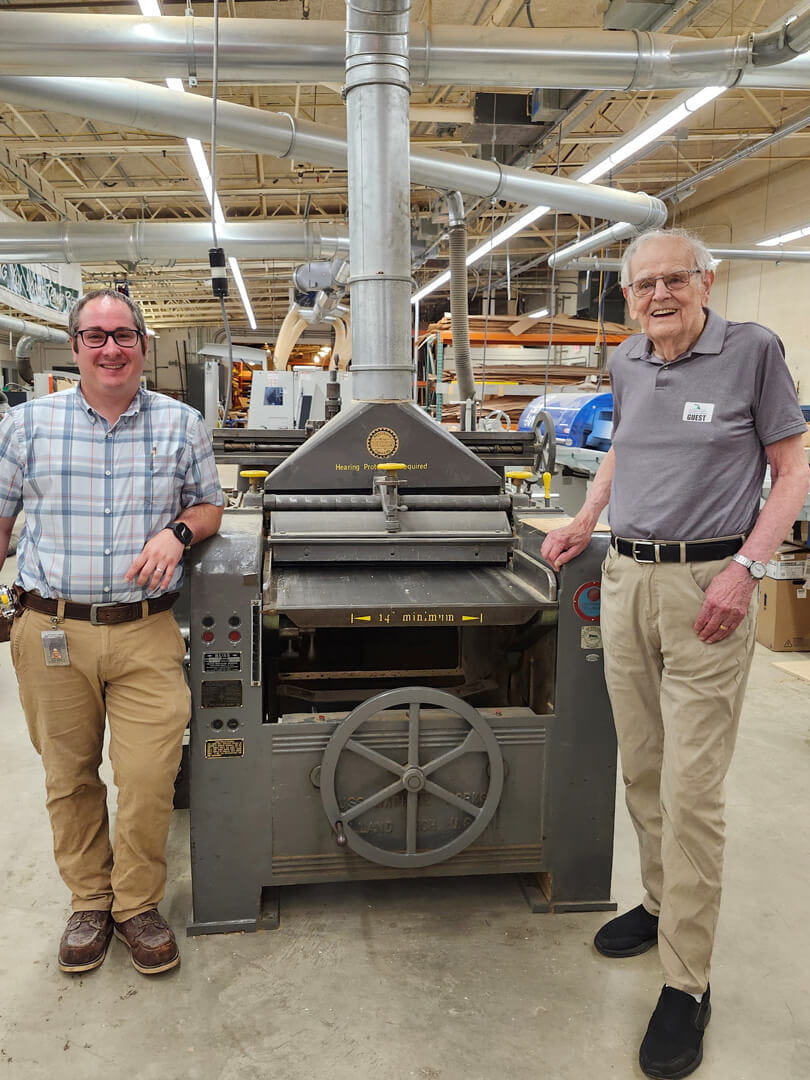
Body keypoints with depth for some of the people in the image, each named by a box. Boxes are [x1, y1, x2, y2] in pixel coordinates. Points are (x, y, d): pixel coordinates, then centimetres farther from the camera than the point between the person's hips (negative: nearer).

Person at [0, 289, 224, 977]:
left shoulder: (182, 424, 4)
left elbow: (209, 506, 13)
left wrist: (177, 532, -9)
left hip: (146, 635, 0)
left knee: (150, 779, -1)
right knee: (69, 777, 13)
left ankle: (138, 904, 24)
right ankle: (89, 901, 34)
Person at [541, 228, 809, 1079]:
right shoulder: (625, 364, 11)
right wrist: (585, 522, 14)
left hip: (706, 586, -5)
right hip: (625, 578, 6)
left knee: (691, 788, -4)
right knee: (641, 770, 14)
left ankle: (686, 984, 9)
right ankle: (662, 904, 35)